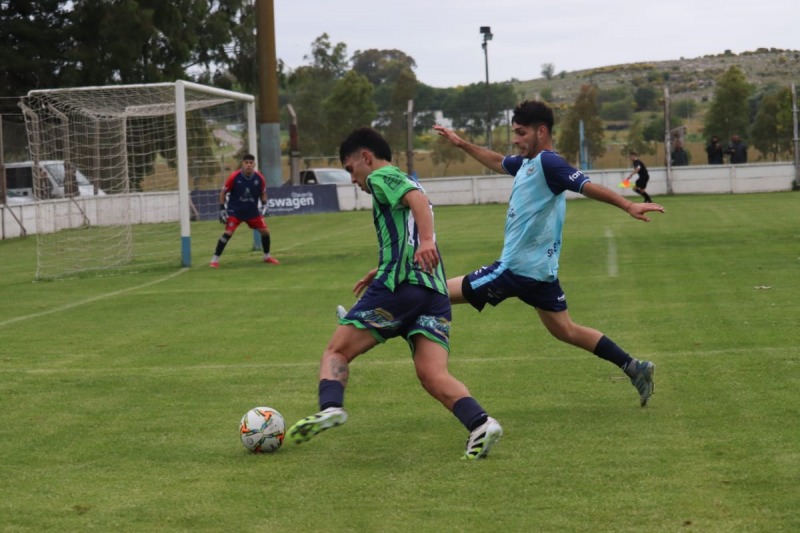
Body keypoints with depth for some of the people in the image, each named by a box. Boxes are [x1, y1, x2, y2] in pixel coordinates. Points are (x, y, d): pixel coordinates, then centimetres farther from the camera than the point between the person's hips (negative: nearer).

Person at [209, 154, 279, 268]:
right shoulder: (234, 177, -17)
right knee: (228, 233, -18)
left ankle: (267, 257, 22)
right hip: (234, 210, -4)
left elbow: (263, 193, 10)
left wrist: (264, 206, -3)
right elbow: (223, 192, -5)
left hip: (252, 211, 4)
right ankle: (215, 259, -9)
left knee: (265, 231, 0)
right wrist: (222, 209, -9)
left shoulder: (259, 178, -9)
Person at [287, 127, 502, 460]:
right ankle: (480, 423, -28)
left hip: (400, 284, -7)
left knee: (337, 351, 2)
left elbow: (417, 197, -15)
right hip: (436, 292, 7)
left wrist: (425, 240, -31)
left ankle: (330, 407, -22)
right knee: (432, 374, -6)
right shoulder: (406, 183, 32)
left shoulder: (382, 177, 6)